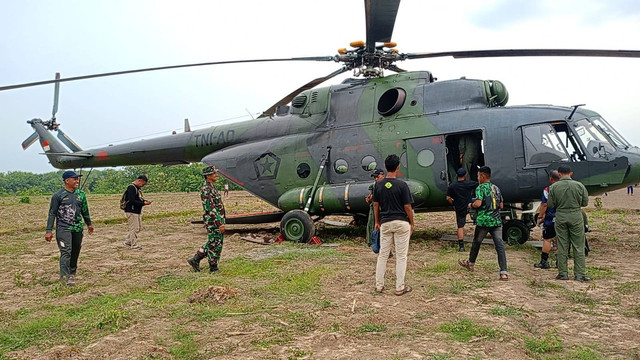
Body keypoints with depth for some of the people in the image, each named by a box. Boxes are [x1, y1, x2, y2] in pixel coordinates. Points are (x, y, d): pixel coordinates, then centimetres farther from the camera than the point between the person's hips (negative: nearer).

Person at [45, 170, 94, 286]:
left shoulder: (81, 194, 10)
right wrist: (49, 231, -7)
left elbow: (85, 211, 22)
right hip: (63, 228, -5)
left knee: (75, 252, 11)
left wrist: (89, 224, 29)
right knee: (66, 252, -15)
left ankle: (72, 273, 25)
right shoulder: (58, 195, -5)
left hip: (78, 228, 5)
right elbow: (52, 213, -4)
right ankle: (65, 276, -19)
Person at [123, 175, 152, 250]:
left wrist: (145, 200, 2)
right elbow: (132, 201, -25)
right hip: (131, 211, -10)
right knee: (134, 229, -2)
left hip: (138, 211, 10)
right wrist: (144, 203, -22)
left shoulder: (138, 188, 11)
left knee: (139, 228, 15)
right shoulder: (131, 188, -19)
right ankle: (134, 245, 9)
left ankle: (127, 241, 27)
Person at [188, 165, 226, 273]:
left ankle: (195, 259, 23)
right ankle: (213, 267, 14)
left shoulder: (211, 188, 13)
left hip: (217, 221, 10)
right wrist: (220, 223, -25)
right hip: (213, 222, -10)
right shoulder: (206, 190, -19)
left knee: (214, 243, 17)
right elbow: (211, 209, -24)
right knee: (215, 244, 1)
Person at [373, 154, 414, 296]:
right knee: (401, 256, 4)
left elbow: (376, 205, 7)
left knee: (382, 255, 12)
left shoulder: (378, 185, 0)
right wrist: (412, 223, 4)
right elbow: (407, 207, -9)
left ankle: (379, 285, 16)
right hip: (401, 223, -4)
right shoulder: (402, 185, -12)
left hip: (385, 223, 4)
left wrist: (377, 222, 17)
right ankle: (400, 287, 9)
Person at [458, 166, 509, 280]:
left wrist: (471, 205, 0)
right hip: (496, 220, 5)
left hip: (483, 221, -5)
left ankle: (470, 263, 35)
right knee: (500, 245, -2)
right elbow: (501, 205, 16)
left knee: (476, 242, 15)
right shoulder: (496, 188, 13)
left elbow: (478, 203, -20)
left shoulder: (480, 188, -7)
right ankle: (504, 272, -9)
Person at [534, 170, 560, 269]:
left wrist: (540, 217, -4)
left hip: (550, 219, -6)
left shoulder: (547, 190, -11)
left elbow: (544, 205, -12)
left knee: (547, 240, -1)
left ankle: (544, 262, 1)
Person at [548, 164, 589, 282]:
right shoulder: (579, 185, -5)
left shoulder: (554, 187, -6)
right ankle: (579, 274, 7)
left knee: (562, 246, 8)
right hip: (576, 216, 0)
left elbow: (550, 204, -4)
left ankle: (563, 273, 12)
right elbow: (585, 203, 1)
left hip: (560, 217, 0)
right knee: (578, 247, 6)